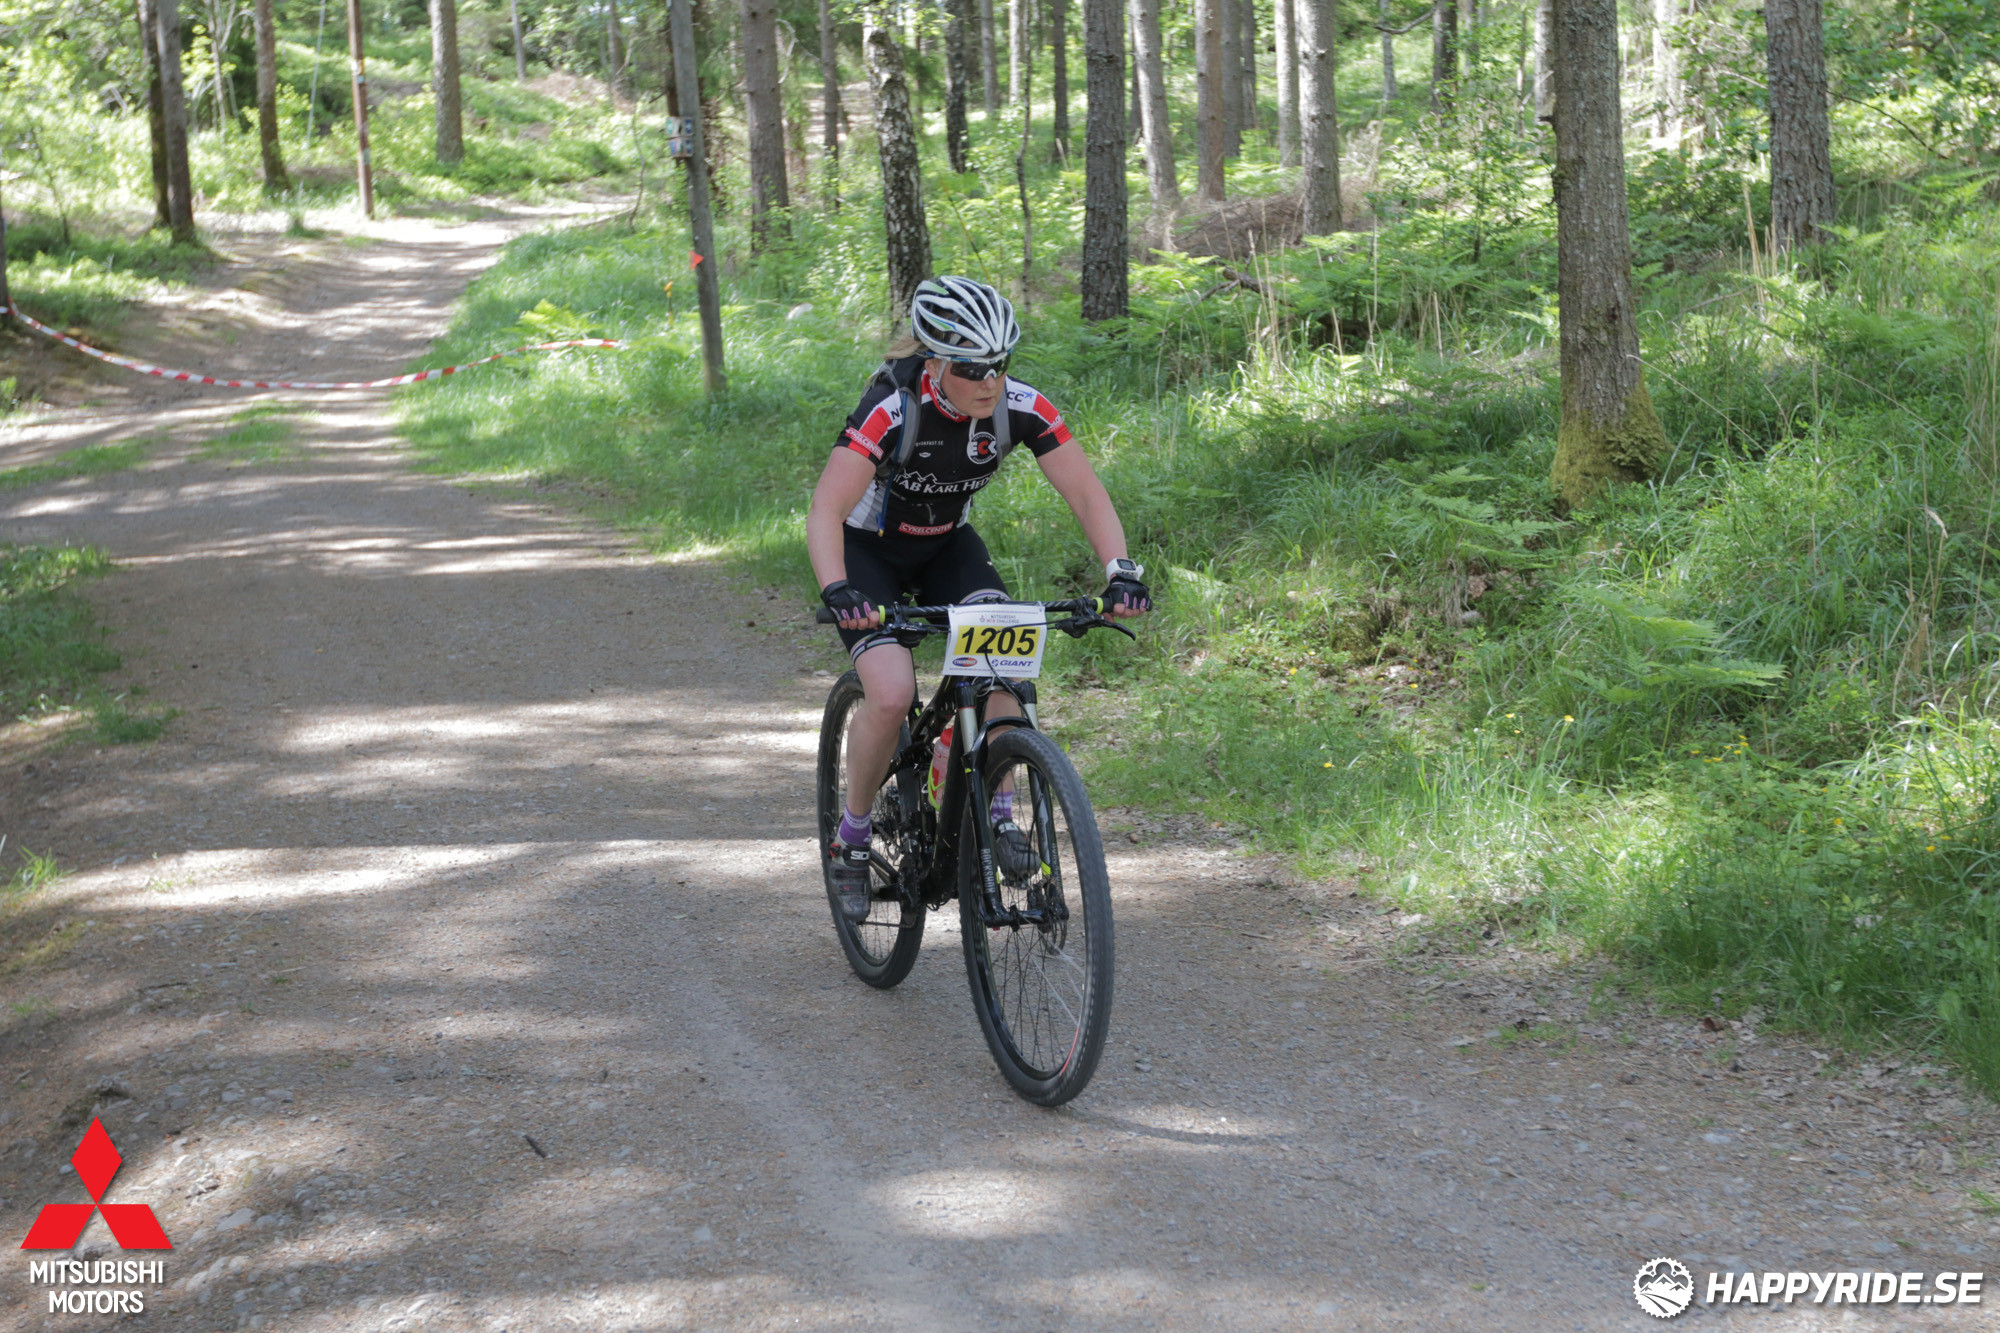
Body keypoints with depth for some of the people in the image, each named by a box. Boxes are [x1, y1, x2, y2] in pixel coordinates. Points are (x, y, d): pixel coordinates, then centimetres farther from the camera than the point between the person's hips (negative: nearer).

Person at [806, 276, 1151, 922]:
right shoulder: (892, 408, -33)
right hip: (868, 549, -3)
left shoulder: (1023, 409, -21)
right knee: (892, 693, -23)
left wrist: (1121, 570, -36)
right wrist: (836, 592, -55)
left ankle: (998, 814, -11)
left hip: (948, 544, 3)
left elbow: (1087, 494, -19)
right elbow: (825, 511, -38)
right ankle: (850, 837, -1)